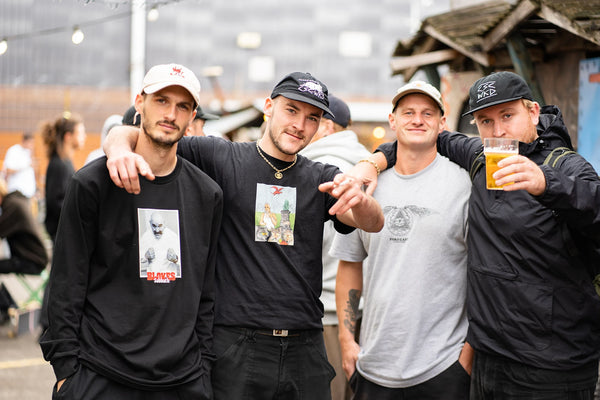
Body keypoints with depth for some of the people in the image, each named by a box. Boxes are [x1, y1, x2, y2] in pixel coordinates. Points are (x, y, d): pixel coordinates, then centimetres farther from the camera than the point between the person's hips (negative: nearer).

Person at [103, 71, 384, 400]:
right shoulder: (221, 157, 1)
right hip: (236, 347, -3)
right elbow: (128, 133, -1)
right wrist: (120, 148, -26)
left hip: (306, 350, 3)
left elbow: (374, 223, -5)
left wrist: (358, 198, -29)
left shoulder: (323, 179, 11)